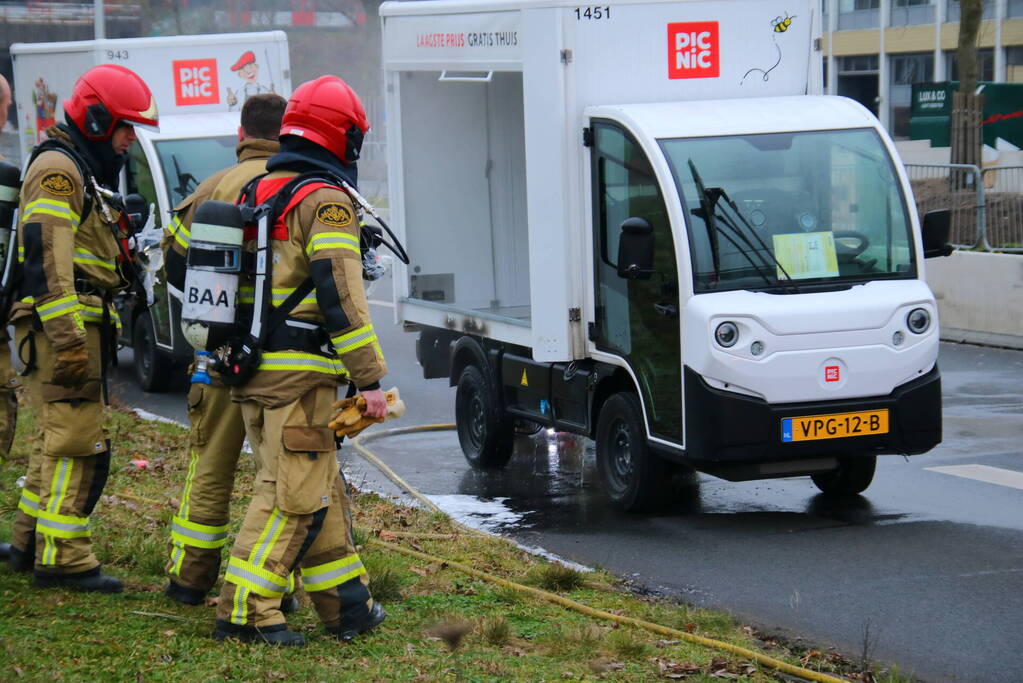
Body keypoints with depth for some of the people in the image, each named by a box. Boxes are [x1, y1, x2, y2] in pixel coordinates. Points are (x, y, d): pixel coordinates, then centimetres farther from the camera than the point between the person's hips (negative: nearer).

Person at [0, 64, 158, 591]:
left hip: (79, 327, 11)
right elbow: (46, 257, -21)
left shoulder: (86, 172, 21)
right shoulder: (57, 169, -12)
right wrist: (67, 338, -26)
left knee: (59, 440, 17)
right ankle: (63, 559, -8)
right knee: (79, 446, -10)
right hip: (62, 327, -11)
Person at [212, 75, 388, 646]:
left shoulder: (258, 193, 15)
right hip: (299, 373, -9)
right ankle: (244, 611, -8)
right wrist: (370, 377, -16)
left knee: (320, 490, 15)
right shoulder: (326, 202, -12)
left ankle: (347, 605, 21)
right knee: (292, 494, -6)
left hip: (254, 369, 9)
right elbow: (340, 295, -18)